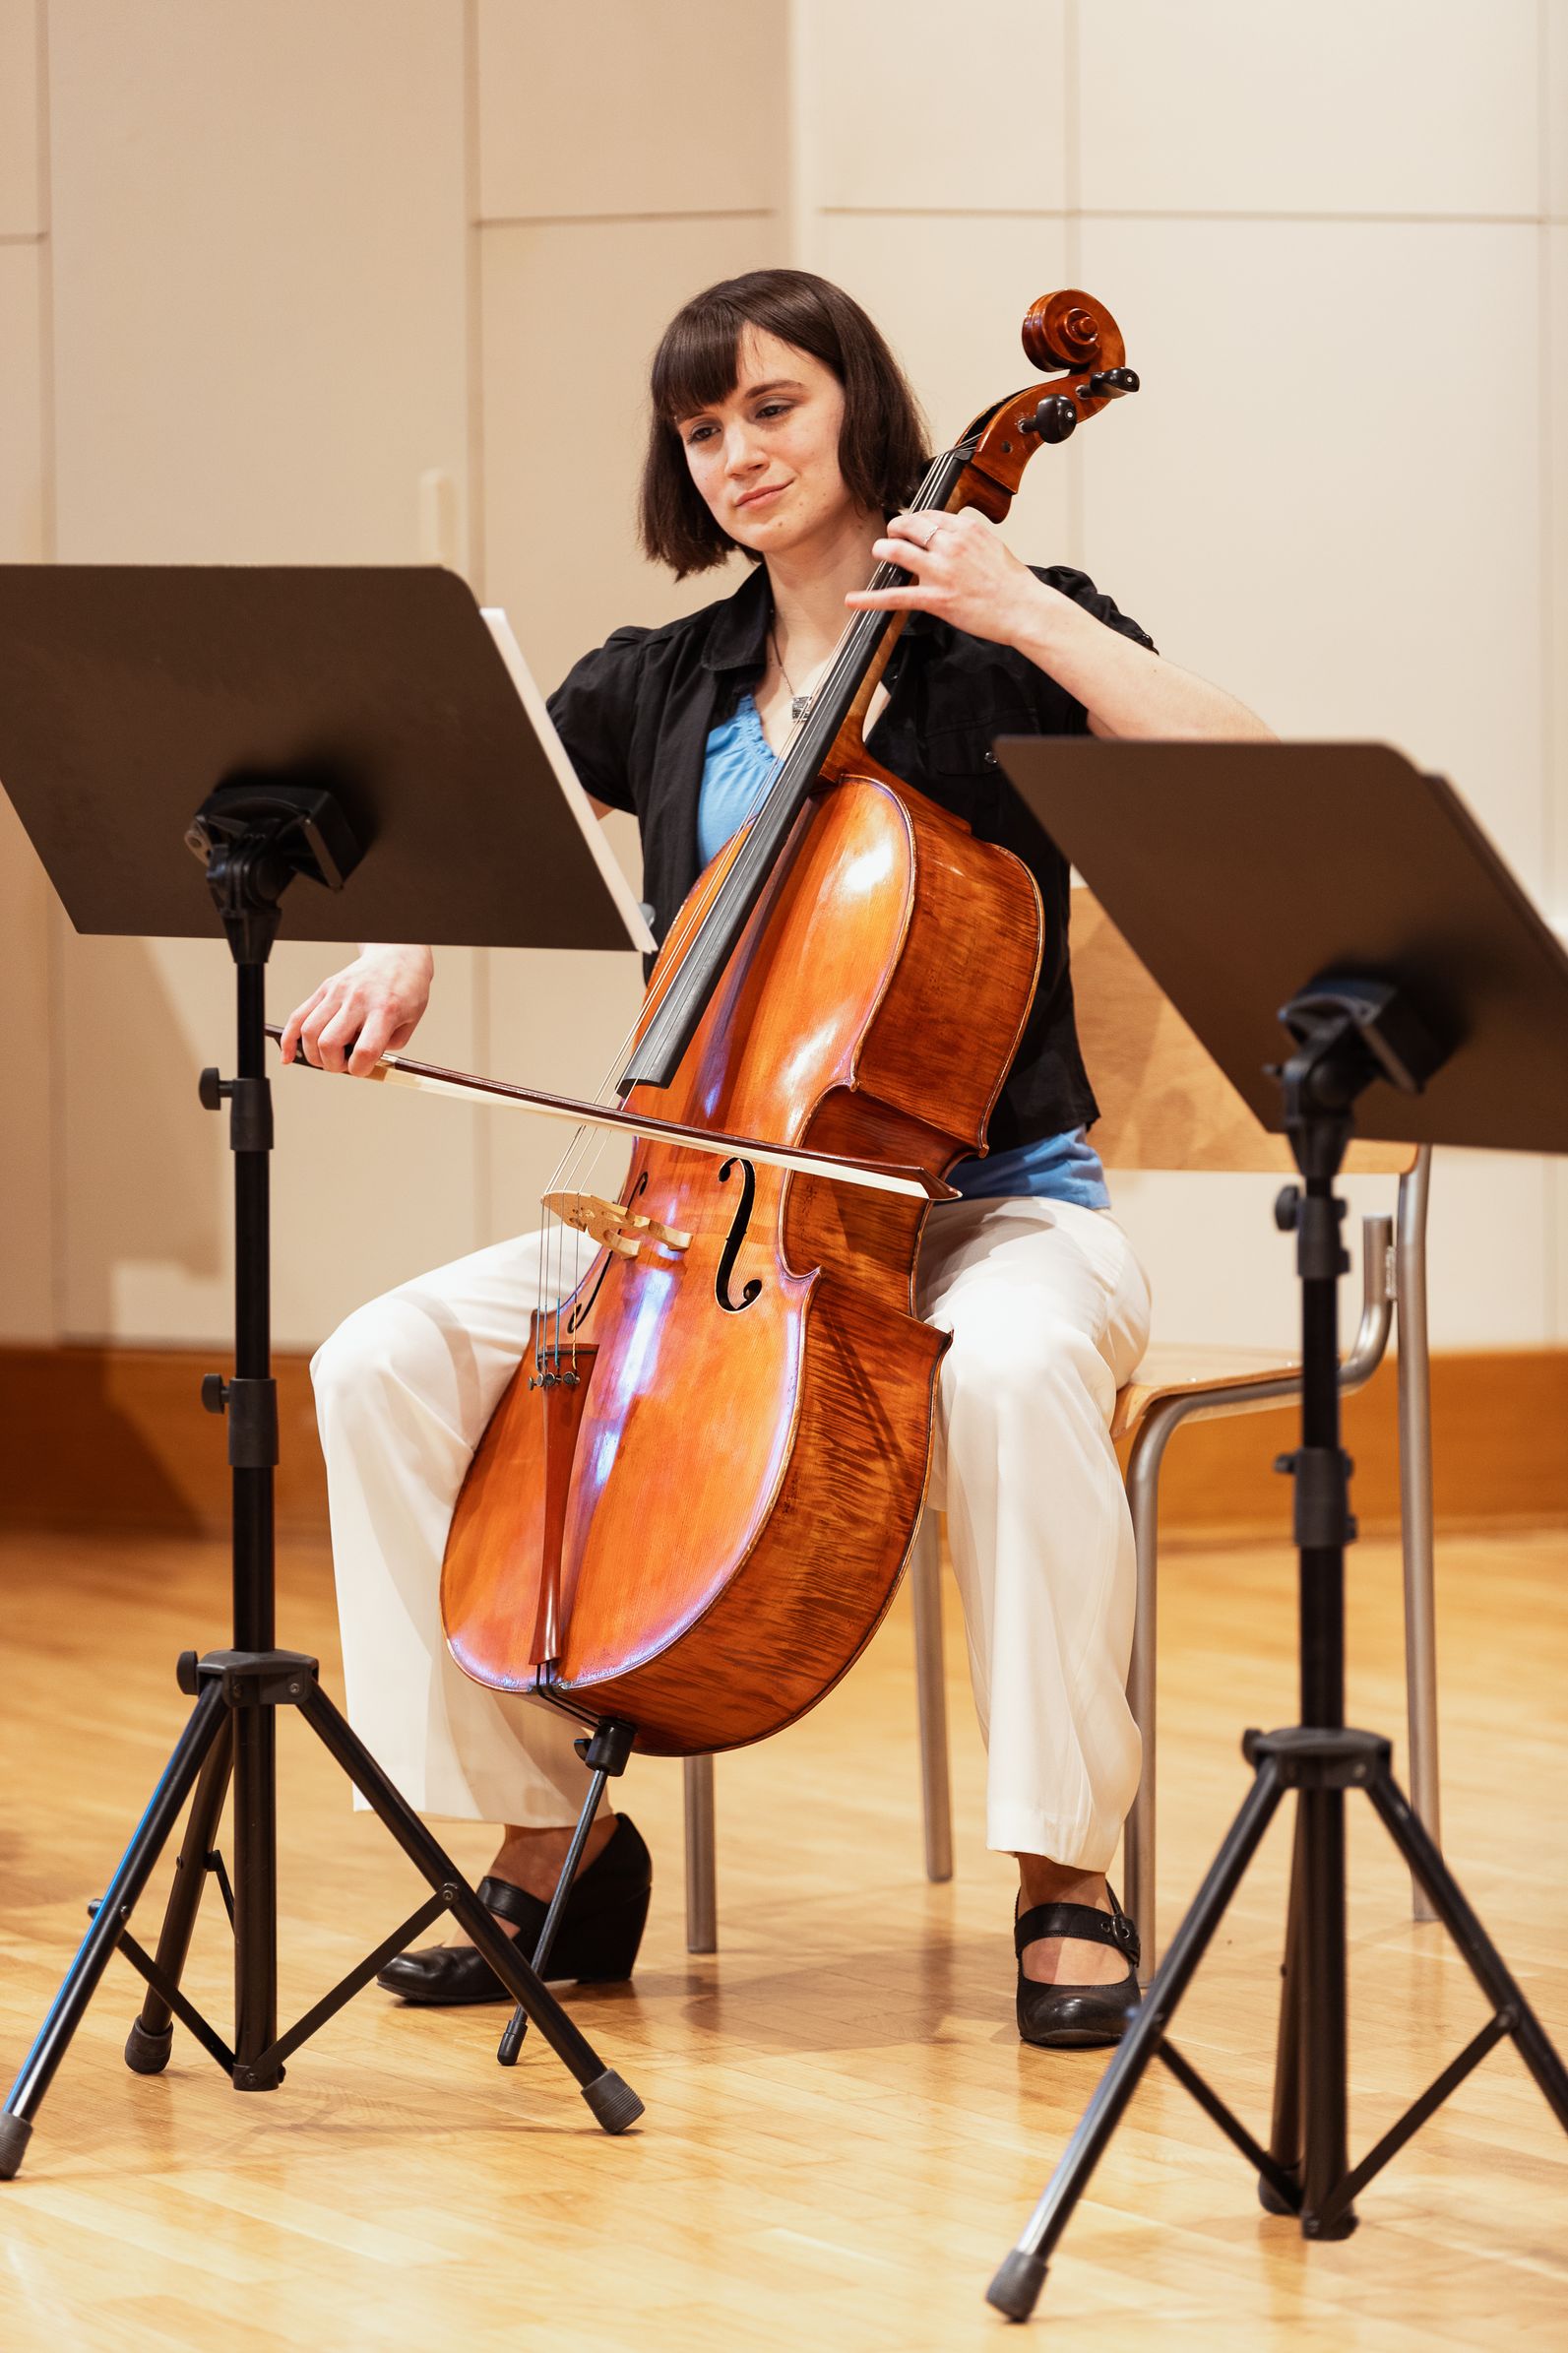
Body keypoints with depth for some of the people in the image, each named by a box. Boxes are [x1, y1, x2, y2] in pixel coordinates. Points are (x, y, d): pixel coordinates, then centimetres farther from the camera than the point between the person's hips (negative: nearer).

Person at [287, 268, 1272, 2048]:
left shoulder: (1003, 651, -1)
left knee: (1012, 1369, -40)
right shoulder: (663, 686, 12)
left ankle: (1064, 1874, -26)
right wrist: (396, 949, -8)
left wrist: (1029, 614, -20)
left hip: (990, 1211, -5)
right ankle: (550, 1837, -5)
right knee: (389, 1362, -16)